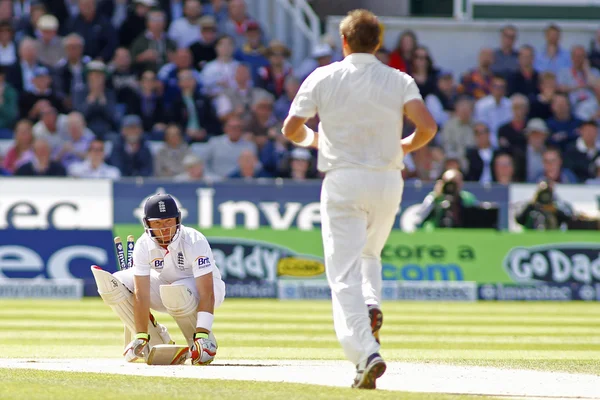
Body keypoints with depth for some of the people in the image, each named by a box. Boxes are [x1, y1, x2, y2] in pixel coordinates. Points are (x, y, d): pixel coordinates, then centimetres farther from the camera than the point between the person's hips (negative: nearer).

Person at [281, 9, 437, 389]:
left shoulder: (323, 78, 0)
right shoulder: (399, 81, 2)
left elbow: (291, 129, -3)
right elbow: (428, 126, -11)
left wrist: (313, 138, 19)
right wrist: (405, 146, 10)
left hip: (343, 179, -2)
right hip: (388, 179, 2)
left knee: (344, 272, -5)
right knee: (369, 254, 27)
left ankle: (366, 352, -21)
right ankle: (372, 304, -2)